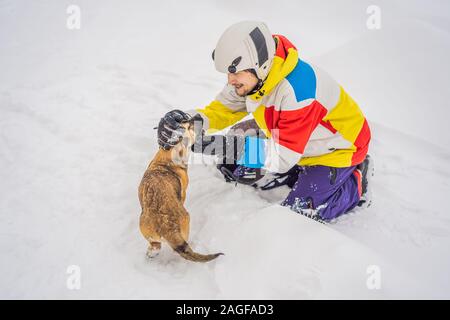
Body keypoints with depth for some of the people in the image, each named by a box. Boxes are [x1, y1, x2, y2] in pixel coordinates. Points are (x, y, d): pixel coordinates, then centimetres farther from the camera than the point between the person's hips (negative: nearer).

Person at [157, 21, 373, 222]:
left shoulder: (297, 90, -39)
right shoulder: (254, 74, -16)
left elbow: (282, 155, -36)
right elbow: (225, 108, -7)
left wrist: (221, 145, -43)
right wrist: (191, 119, -28)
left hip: (338, 146, -7)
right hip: (291, 141, 7)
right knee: (234, 166, -1)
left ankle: (355, 182, 10)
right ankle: (306, 175, 11)